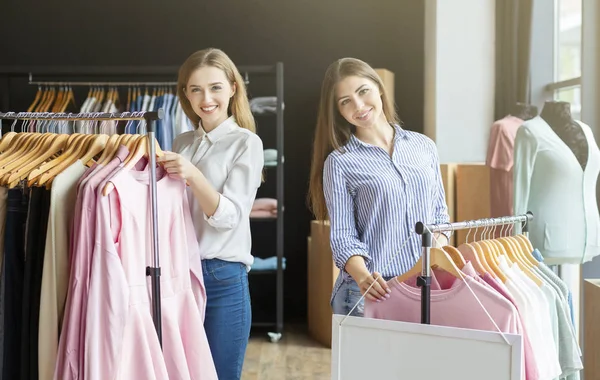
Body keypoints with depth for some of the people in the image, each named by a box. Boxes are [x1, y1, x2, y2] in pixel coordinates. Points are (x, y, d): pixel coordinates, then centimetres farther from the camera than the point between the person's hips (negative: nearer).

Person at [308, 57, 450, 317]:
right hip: (372, 293, -3)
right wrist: (363, 277, -25)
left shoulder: (424, 146, 8)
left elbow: (439, 214, 13)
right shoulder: (339, 162, -3)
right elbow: (343, 236, -7)